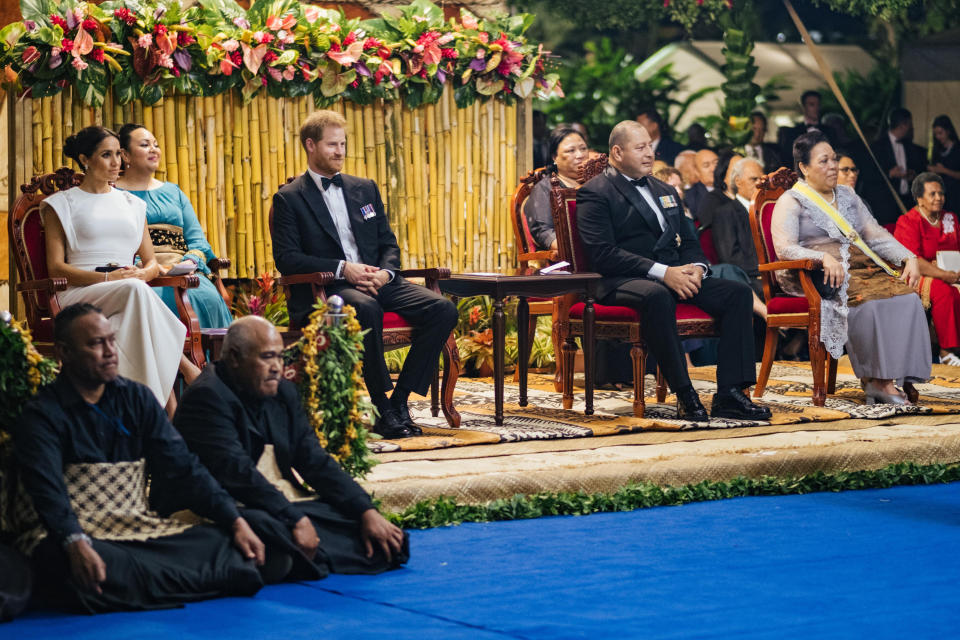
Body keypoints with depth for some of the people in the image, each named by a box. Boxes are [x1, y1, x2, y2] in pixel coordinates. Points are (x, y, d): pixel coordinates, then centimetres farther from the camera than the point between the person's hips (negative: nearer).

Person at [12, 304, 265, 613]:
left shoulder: (137, 399, 12)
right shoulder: (42, 415, -4)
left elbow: (183, 468, 7)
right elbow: (46, 489, -20)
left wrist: (235, 522, -7)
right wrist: (75, 544, -40)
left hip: (137, 528, 4)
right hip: (67, 534, -4)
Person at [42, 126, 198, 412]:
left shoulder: (132, 205, 24)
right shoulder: (62, 204, 11)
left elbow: (151, 263, 20)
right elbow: (56, 267, 1)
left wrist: (142, 274, -7)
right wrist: (107, 278, -14)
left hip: (130, 291, 3)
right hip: (81, 295, -3)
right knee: (135, 290, -37)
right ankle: (185, 365, -36)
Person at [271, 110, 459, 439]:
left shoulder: (365, 189, 20)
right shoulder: (289, 199, 3)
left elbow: (388, 243, 19)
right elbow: (286, 258, -7)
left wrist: (385, 272, -6)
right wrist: (342, 269, -19)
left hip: (375, 280, 6)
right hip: (323, 289, -5)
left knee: (442, 309, -18)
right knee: (366, 309, -40)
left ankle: (400, 400, -15)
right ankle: (384, 410, -30)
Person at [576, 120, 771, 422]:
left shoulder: (665, 191, 24)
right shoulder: (596, 193, -1)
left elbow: (689, 242, 22)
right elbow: (603, 254, -14)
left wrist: (695, 269, -4)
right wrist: (662, 273, -21)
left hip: (674, 276, 7)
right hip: (622, 282, -7)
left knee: (738, 292, -14)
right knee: (657, 295, -40)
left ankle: (729, 394, -20)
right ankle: (684, 395, -34)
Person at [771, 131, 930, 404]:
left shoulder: (847, 196, 23)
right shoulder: (791, 202, 2)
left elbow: (876, 234, 19)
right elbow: (785, 247, -13)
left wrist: (909, 257, 1)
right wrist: (824, 257, -29)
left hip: (859, 268, 6)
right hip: (815, 279, -6)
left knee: (906, 297, -22)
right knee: (867, 303, -34)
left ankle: (887, 379, -28)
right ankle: (875, 379, -27)